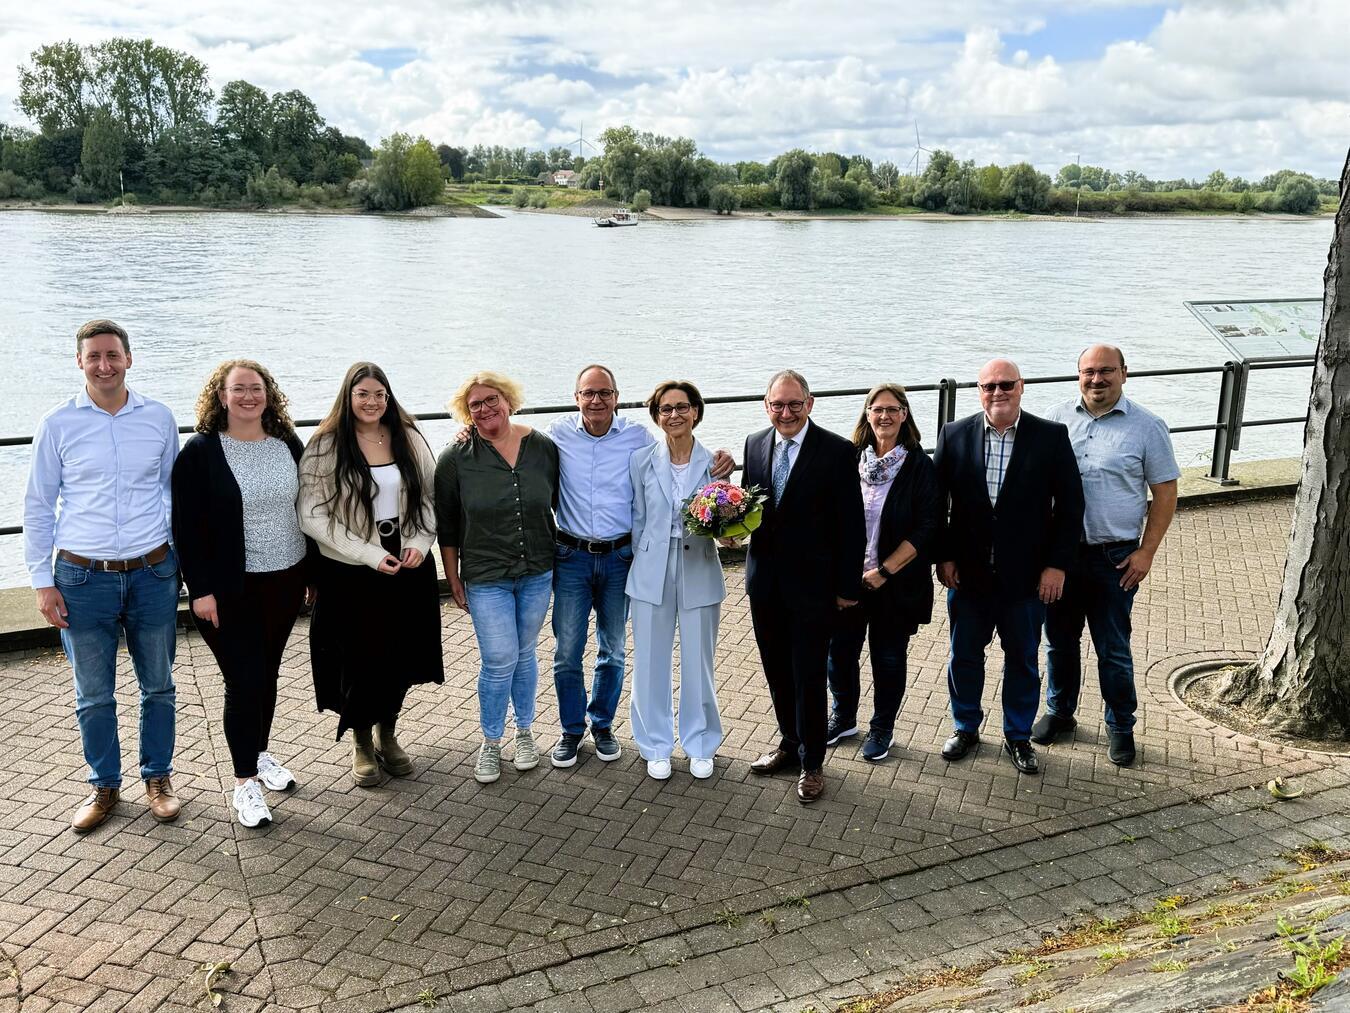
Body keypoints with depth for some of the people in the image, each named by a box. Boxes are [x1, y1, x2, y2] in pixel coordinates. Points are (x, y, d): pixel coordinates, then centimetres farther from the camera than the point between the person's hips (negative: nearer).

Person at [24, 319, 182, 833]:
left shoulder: (159, 418, 1)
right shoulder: (58, 424, -2)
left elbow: (178, 490, 12)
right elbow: (38, 506, 4)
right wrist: (42, 581, 0)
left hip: (153, 573, 1)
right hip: (82, 578, -1)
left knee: (158, 687, 11)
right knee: (93, 695, 9)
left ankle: (158, 778, 28)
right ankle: (104, 785, 27)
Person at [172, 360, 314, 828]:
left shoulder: (289, 445, 4)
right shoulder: (200, 452, -9)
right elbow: (186, 526, -9)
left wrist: (314, 571, 10)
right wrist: (200, 588, -14)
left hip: (285, 580, 4)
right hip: (231, 589, -4)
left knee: (267, 673, 16)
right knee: (243, 680, -3)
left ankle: (259, 754, 35)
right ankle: (245, 782, 10)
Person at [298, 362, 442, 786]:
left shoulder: (409, 439, 2)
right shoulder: (325, 447, -9)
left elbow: (430, 496, 9)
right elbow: (314, 517, -13)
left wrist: (420, 542, -8)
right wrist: (370, 555, -17)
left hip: (409, 569, 4)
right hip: (351, 574, -3)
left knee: (401, 656, 12)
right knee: (360, 660, 5)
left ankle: (388, 735, 34)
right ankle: (362, 744, 28)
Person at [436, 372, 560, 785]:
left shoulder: (543, 448, -3)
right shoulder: (456, 459, -8)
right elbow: (446, 525, -1)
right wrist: (453, 579, 0)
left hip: (537, 572, 2)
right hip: (486, 578, -2)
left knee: (525, 654, 15)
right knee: (499, 661, -3)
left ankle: (524, 731, 34)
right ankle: (490, 743, 18)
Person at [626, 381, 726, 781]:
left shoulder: (714, 463, -2)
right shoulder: (641, 461, -1)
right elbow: (638, 519, 7)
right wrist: (647, 560, 6)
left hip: (700, 572, 0)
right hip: (652, 573, 0)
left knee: (698, 662, 9)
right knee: (651, 661, 8)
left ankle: (700, 744, 28)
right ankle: (656, 745, 26)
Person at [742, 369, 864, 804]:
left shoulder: (837, 451, -11)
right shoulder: (754, 444, 5)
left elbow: (851, 526, -9)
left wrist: (847, 587, -9)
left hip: (812, 584, -5)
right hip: (765, 581, 5)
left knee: (808, 676, 3)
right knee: (777, 670, 17)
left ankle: (811, 763, 19)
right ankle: (789, 742, 37)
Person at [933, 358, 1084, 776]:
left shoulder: (1051, 437, -7)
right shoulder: (954, 435, -3)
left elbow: (1070, 505, -5)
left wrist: (1058, 564, -9)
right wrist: (943, 557, -3)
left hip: (1027, 577, -1)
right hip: (967, 573, 1)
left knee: (1023, 659, 13)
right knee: (964, 655, 14)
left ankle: (1018, 735, 31)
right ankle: (966, 727, 34)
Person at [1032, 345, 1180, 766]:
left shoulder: (1147, 426, -6)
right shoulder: (1056, 419, 1)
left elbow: (1165, 492, -3)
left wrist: (1146, 552, -8)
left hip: (1114, 558, -3)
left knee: (1113, 649, 7)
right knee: (1059, 640, 16)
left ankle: (1120, 727, 24)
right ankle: (1058, 712, 34)